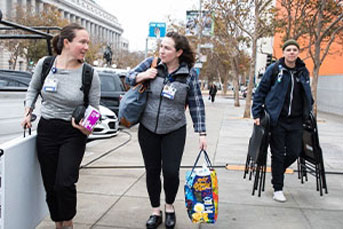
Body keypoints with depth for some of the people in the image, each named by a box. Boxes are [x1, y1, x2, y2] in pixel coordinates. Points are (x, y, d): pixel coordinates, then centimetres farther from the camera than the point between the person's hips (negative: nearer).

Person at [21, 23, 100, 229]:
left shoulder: (90, 75, -9)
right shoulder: (45, 64, -3)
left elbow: (95, 108, -1)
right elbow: (33, 89, 16)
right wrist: (28, 112, 4)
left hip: (73, 134, -2)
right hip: (46, 130, 3)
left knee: (64, 184, -13)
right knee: (50, 186, 9)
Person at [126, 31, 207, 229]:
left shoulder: (189, 73, -6)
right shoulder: (151, 63, -2)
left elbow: (197, 105, -1)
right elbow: (129, 77, 11)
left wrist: (202, 133, -5)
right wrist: (142, 76, -12)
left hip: (174, 131, -2)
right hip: (148, 129, 2)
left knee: (171, 172, -6)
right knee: (152, 171, 9)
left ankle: (170, 207, 25)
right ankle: (156, 211, 28)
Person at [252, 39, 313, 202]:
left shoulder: (303, 71, 8)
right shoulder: (274, 69, -5)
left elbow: (308, 95, 21)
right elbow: (260, 91, -2)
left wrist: (308, 113, 18)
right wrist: (257, 114, -6)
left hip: (296, 121, 4)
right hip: (277, 120, -4)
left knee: (294, 152, 6)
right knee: (278, 154, 2)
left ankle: (277, 172, 35)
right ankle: (277, 189, 15)